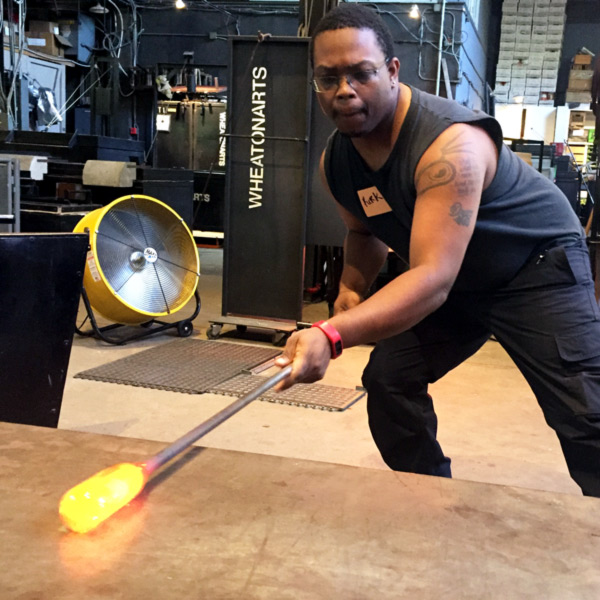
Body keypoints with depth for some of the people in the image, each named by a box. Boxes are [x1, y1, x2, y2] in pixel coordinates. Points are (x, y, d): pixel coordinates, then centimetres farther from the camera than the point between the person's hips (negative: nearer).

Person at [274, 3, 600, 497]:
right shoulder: (335, 163, -9)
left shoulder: (450, 145, -34)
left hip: (539, 264, -6)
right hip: (456, 278, 7)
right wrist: (352, 289, -11)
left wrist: (332, 336, -55)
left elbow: (433, 279, -43)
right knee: (388, 382, -4)